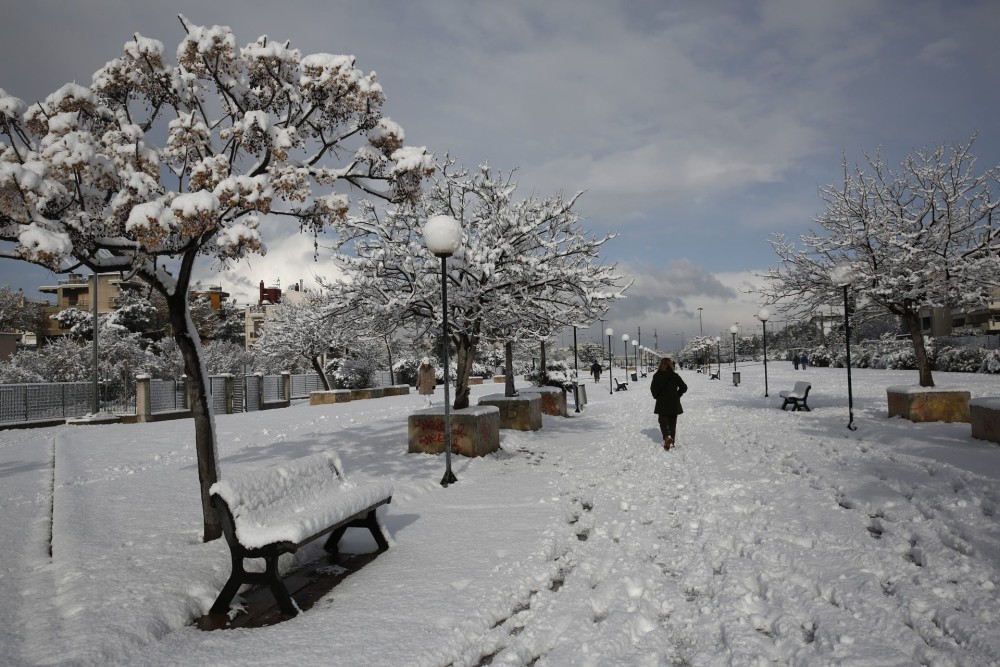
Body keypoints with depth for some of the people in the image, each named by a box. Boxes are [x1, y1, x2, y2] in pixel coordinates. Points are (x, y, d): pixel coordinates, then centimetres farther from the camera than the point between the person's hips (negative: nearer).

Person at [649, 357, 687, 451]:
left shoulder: (657, 376, -6)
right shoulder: (674, 375, -6)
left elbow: (653, 388, -8)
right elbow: (684, 387, -5)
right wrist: (677, 396, 7)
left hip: (661, 404, -1)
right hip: (674, 404, 1)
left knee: (663, 422, 9)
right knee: (672, 423, 13)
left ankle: (667, 437, -17)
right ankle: (671, 442, 16)